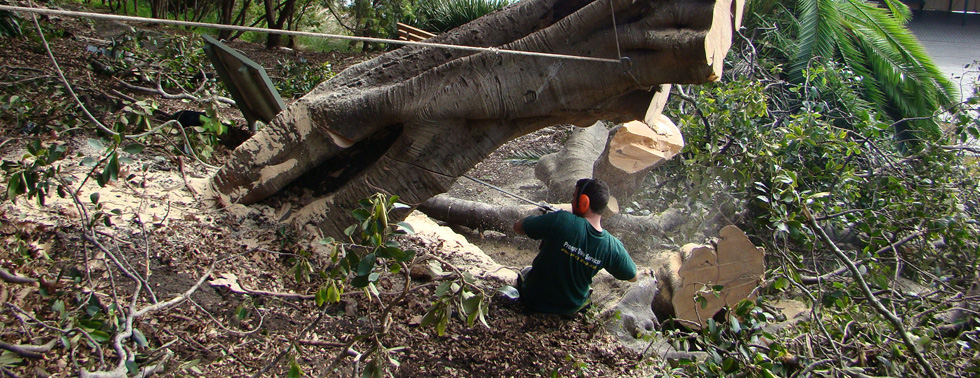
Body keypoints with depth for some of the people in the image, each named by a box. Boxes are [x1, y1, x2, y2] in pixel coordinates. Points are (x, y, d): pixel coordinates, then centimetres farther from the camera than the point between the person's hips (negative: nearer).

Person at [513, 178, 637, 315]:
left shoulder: (561, 220, -31)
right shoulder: (613, 246, -22)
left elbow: (518, 227, -18)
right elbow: (633, 277, -3)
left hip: (535, 302, -2)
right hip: (572, 309, 2)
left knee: (525, 272, 33)